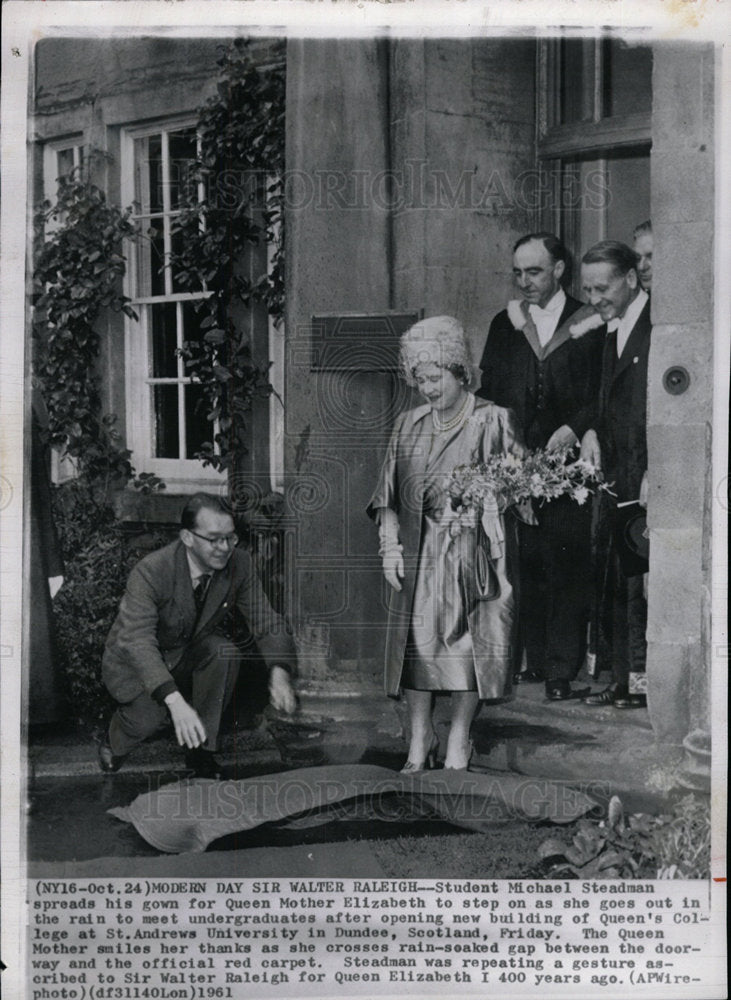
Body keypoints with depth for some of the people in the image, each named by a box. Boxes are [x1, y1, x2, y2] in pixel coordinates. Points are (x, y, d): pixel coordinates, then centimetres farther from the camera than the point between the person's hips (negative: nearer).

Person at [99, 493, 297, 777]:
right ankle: (114, 743, 10)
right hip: (135, 660, -3)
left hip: (189, 653, 4)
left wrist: (279, 674, -32)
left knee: (226, 652, -26)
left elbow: (265, 621, -12)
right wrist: (175, 701, -53)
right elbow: (138, 642, -40)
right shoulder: (150, 572, -32)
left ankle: (202, 750, -9)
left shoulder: (239, 564, -18)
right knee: (151, 715, -28)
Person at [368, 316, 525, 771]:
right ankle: (421, 738, 13)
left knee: (469, 642, -2)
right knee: (418, 640, 2)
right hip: (419, 552, 4)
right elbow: (389, 496, 11)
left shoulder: (493, 422, -1)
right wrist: (390, 545, 1)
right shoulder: (408, 426, 12)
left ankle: (459, 739, 11)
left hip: (473, 552, -3)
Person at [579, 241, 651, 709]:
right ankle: (626, 678, 16)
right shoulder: (613, 329, 17)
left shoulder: (660, 325, -10)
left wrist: (655, 473, -17)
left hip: (650, 480, -8)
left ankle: (646, 679, 5)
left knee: (642, 579, -5)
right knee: (617, 580, 8)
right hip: (618, 478, 8)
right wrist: (593, 432, 5)